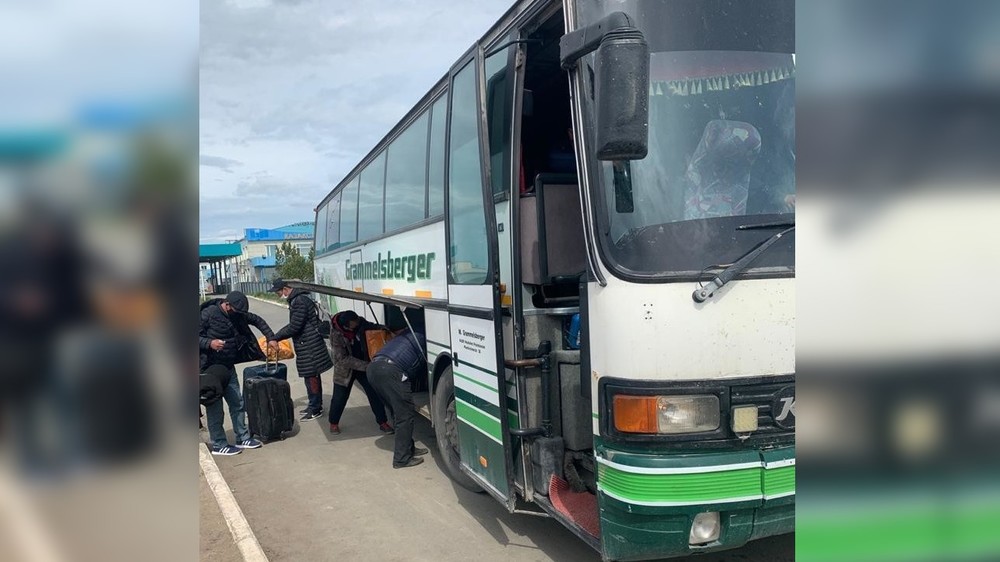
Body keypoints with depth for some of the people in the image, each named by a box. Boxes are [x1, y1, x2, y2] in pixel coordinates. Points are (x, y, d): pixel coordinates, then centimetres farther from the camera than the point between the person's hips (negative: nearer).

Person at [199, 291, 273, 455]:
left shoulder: (237, 313, 3)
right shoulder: (208, 314, -18)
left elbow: (257, 320, 15)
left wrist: (271, 338, 4)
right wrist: (209, 343, -34)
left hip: (228, 367, 7)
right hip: (210, 369, -7)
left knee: (237, 403, 10)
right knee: (215, 407, 0)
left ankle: (242, 438, 21)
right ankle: (218, 445, 9)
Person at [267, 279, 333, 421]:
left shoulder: (300, 301, -19)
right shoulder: (297, 299, 14)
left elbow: (294, 327, -23)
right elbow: (294, 325, 19)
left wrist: (274, 338, -15)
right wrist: (276, 337, 16)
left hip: (309, 347, -10)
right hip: (308, 345, 10)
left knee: (311, 377, -2)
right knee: (312, 377, 16)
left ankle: (315, 409, 5)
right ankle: (315, 406, 26)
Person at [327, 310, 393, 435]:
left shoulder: (360, 322, -17)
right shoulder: (336, 335, -28)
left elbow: (371, 328, 7)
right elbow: (343, 359, -26)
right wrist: (366, 366, -31)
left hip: (365, 365, 3)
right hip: (345, 369, -3)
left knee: (375, 393, 0)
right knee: (339, 397, 4)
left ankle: (382, 422, 11)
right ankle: (333, 423, 27)